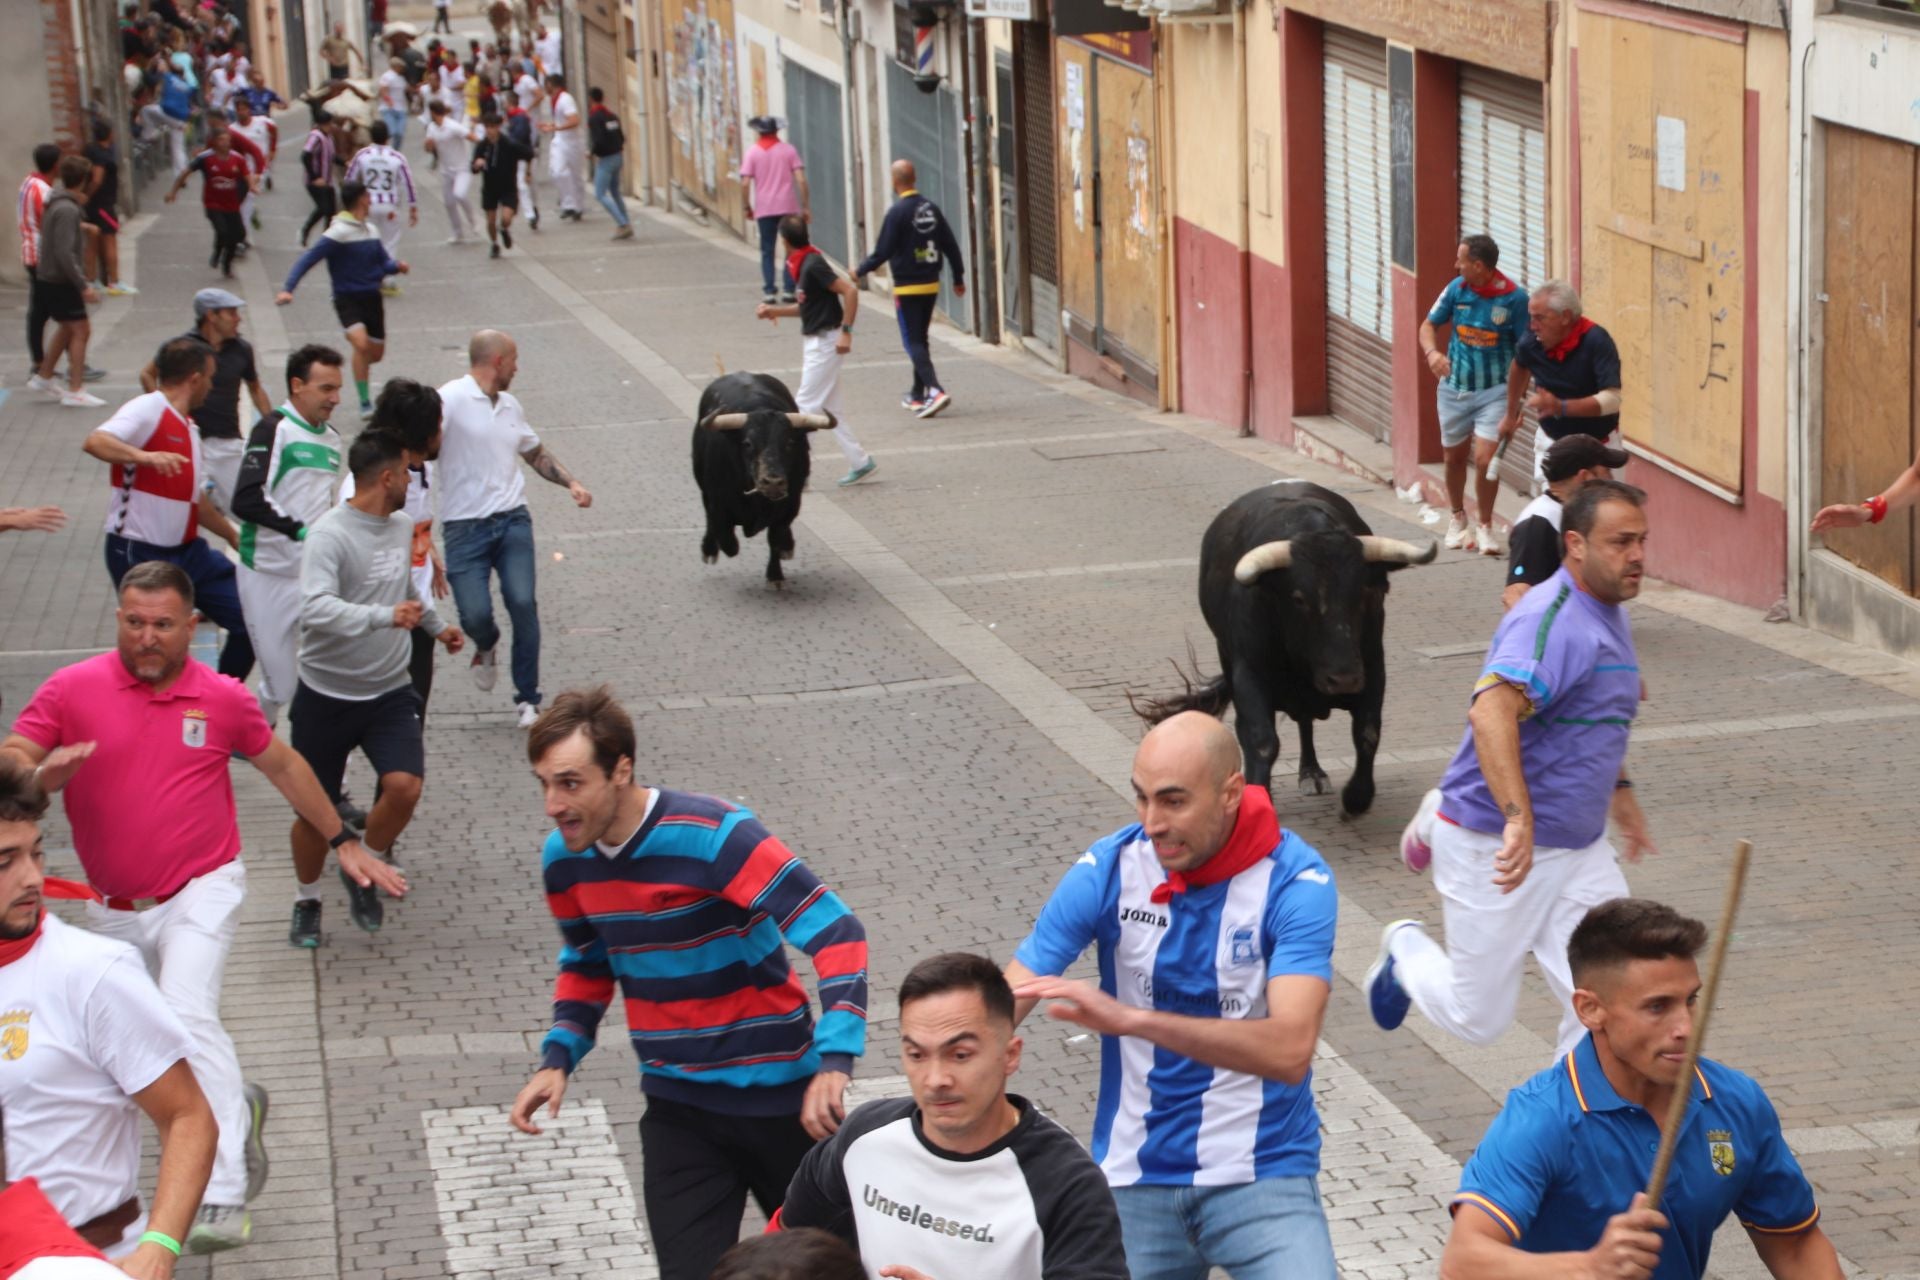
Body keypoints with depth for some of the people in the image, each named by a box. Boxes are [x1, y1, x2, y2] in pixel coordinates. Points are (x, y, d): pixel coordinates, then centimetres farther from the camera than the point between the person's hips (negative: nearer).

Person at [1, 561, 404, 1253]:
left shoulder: (222, 698, -2)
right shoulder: (71, 689, -5)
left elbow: (282, 764, 14)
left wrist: (344, 842, 17)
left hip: (200, 893, -3)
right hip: (114, 908, 3)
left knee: (189, 1016, -24)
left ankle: (224, 1198, -27)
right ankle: (240, 1104, 46)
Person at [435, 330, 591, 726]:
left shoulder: (511, 406, 17)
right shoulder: (451, 399, -7)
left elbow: (536, 453, 32)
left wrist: (571, 483, 17)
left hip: (512, 520, 5)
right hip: (465, 527, -5)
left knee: (523, 603, -10)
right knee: (475, 614, -13)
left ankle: (528, 698, 2)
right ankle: (486, 645, 27)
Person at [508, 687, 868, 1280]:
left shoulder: (712, 836, -23)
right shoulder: (563, 859, -3)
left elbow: (837, 934, -26)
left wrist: (833, 1062, -36)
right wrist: (558, 1058, -1)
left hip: (779, 1097, -4)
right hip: (678, 1108, 4)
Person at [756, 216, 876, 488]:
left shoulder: (813, 265, -18)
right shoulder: (802, 264, 10)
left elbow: (850, 291, -23)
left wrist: (846, 331, -25)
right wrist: (774, 310, 14)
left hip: (826, 341, -10)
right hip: (813, 341, 10)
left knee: (806, 405, -6)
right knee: (829, 408, 12)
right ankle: (859, 461, 17)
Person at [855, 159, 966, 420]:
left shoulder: (897, 213, -15)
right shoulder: (932, 209, 3)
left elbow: (883, 252, -13)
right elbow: (951, 246, 7)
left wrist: (860, 271, 3)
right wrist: (959, 279, 18)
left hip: (907, 288, -6)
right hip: (931, 285, 6)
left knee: (913, 342, -5)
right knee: (921, 339, 18)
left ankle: (934, 390, -21)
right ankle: (917, 394, 27)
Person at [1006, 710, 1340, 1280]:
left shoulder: (1294, 881, -12)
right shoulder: (1107, 870, -5)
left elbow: (1290, 1049, -25)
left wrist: (1131, 1019, -35)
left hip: (1261, 1169, -3)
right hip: (1133, 1175, 3)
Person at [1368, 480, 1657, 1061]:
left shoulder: (1608, 614, 9)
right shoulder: (1550, 620, -23)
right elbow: (1490, 711, -40)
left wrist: (1618, 787, 33)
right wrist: (1519, 819, -48)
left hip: (1580, 849, 8)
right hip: (1495, 845, -8)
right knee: (1478, 1019, 7)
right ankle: (1406, 950, 36)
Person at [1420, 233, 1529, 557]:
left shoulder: (1514, 298, -14)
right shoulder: (1456, 288, -4)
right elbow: (1429, 325, 8)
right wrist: (1432, 352, -16)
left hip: (1493, 390, -4)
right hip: (1454, 386, 4)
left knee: (1484, 459, -14)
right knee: (1455, 457, 16)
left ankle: (1485, 526, 7)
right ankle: (1457, 518, 40)